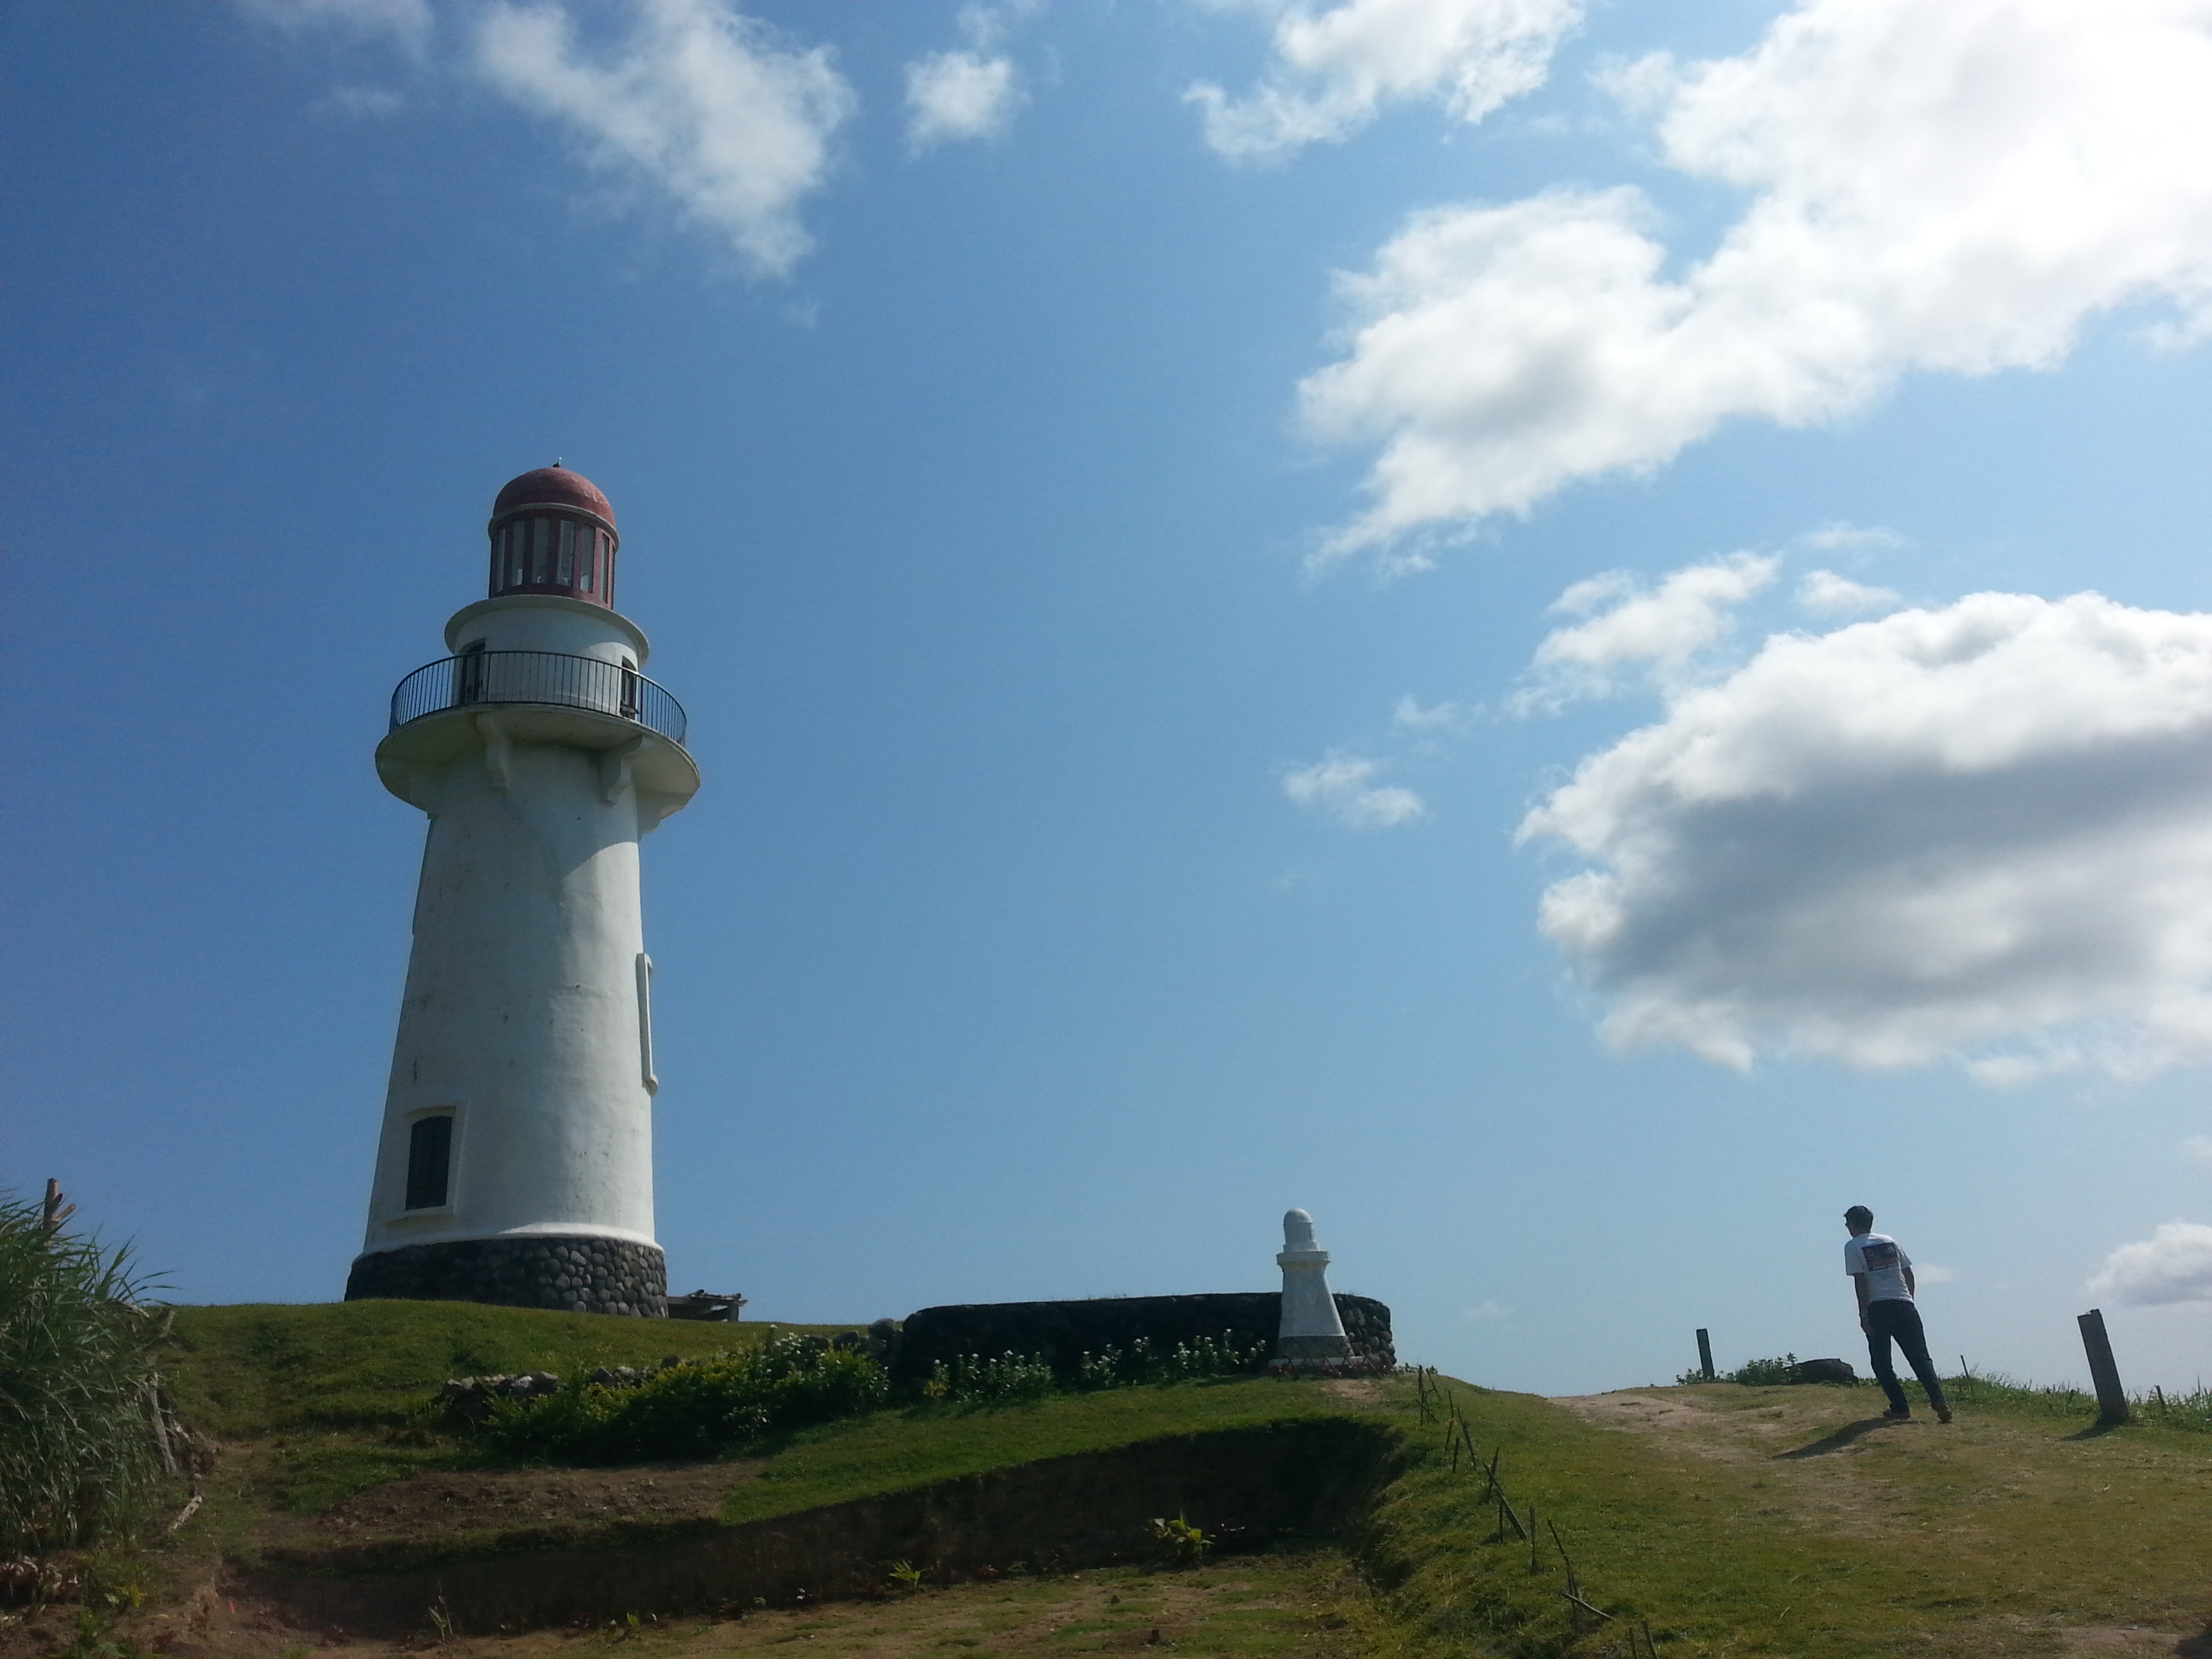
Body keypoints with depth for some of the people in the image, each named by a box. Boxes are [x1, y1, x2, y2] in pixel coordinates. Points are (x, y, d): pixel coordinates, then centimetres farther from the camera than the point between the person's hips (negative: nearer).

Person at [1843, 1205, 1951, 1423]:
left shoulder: (1852, 1247, 1)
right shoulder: (1890, 1241, 17)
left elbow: (1860, 1282, -8)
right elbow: (1909, 1274, 15)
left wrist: (1863, 1314, -8)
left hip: (1878, 1309, -4)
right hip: (1904, 1305, 4)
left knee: (1881, 1362, 7)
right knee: (1920, 1358, 2)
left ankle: (1900, 1407, 2)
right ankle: (1939, 1401, -15)